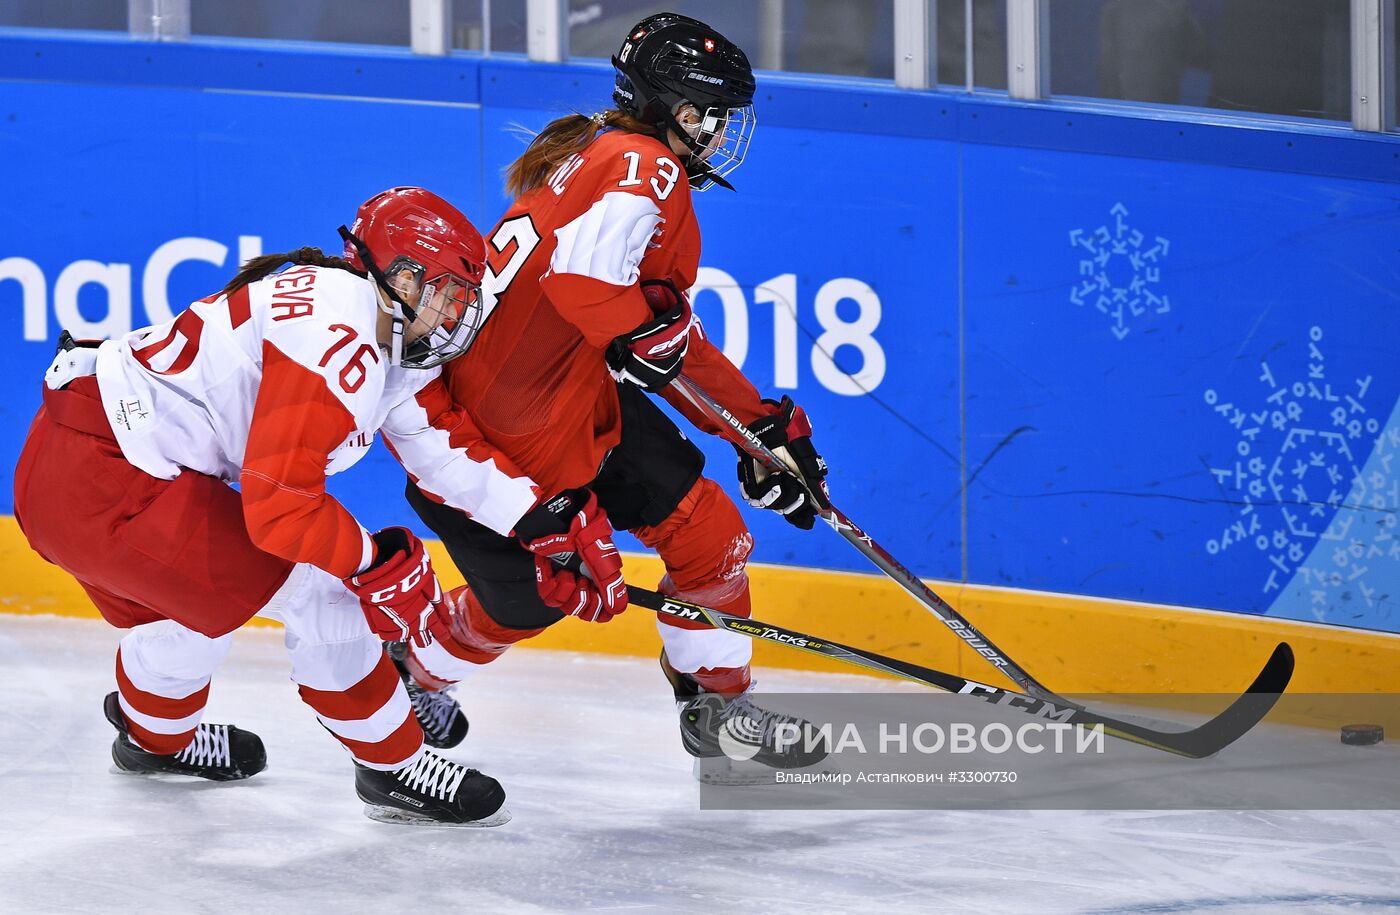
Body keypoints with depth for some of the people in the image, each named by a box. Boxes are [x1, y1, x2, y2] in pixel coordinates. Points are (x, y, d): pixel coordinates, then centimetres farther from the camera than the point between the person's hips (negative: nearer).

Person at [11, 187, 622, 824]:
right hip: (106, 483, -11)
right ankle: (395, 769, 10)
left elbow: (454, 454, 12)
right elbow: (279, 506, -23)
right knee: (315, 592, -6)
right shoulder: (336, 340, -21)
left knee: (195, 595, 35)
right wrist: (377, 565, -9)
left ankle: (157, 737, 61)